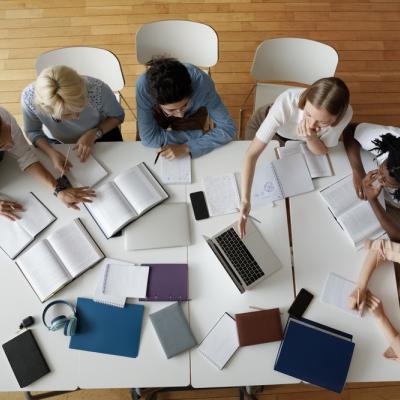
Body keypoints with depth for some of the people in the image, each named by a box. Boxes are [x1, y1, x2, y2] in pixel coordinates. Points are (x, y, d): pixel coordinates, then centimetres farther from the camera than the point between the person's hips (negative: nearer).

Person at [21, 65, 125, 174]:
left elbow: (118, 116, -15)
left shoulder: (98, 90, -37)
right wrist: (51, 153, -31)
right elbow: (33, 132, -14)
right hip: (57, 143, 1)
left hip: (100, 133, 0)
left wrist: (94, 134, -29)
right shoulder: (29, 98, -35)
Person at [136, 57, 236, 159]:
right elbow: (149, 138, -35)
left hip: (194, 114, 2)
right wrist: (201, 134, -34)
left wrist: (187, 148, -43)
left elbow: (227, 128, -33)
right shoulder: (143, 86, -42)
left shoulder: (201, 82, -41)